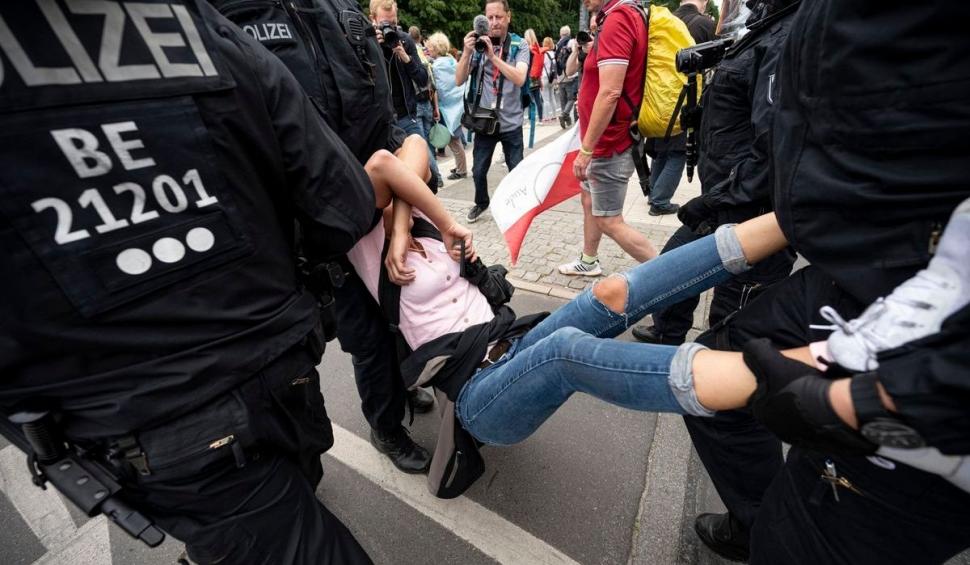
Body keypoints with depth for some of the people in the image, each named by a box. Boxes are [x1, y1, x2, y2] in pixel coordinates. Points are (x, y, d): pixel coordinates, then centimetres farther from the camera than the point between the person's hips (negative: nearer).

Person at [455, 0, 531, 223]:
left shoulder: (520, 45, -2)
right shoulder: (478, 43, 2)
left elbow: (520, 78, -19)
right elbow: (459, 81, -4)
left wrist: (493, 55, -25)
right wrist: (467, 52, -18)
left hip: (511, 122, -1)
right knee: (478, 170, 8)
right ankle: (481, 203, 33)